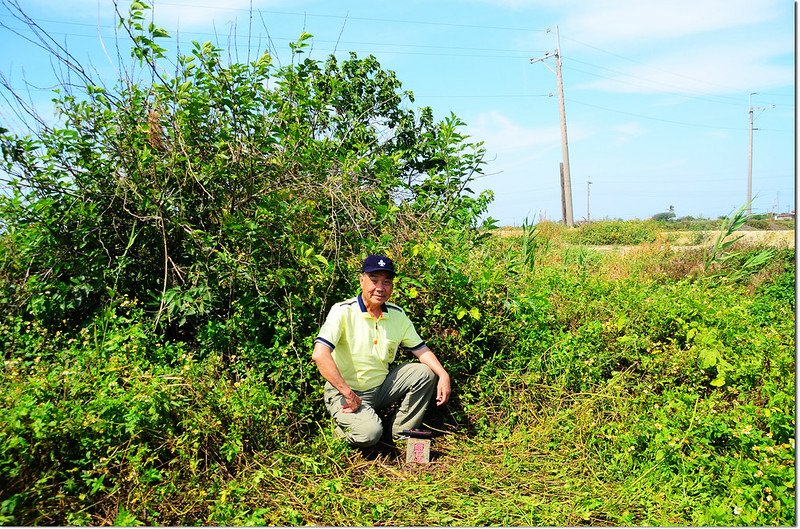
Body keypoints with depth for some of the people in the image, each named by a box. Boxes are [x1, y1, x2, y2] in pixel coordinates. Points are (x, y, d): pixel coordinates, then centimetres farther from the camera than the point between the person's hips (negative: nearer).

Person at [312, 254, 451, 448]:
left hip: (381, 388, 6)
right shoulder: (343, 311, -17)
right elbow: (320, 355, -29)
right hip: (344, 393, -6)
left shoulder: (397, 314, 2)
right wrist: (349, 394, -30)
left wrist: (443, 375, -13)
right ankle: (344, 430, 6)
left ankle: (400, 433, 3)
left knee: (424, 372, -9)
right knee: (369, 433, -30)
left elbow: (421, 349, 5)